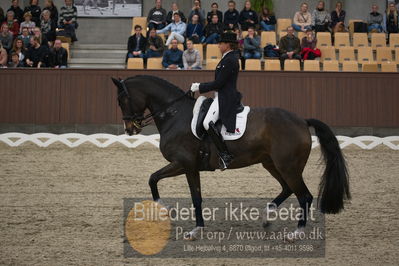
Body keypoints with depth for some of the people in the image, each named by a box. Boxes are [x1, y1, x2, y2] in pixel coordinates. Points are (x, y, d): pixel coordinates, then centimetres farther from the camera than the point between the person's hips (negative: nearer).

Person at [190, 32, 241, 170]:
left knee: (208, 123, -27)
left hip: (225, 98, -12)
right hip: (222, 96, 12)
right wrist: (200, 86, 18)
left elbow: (219, 83, -19)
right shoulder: (231, 58, 18)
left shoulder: (229, 60, -16)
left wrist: (200, 87, -10)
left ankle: (225, 155, -26)